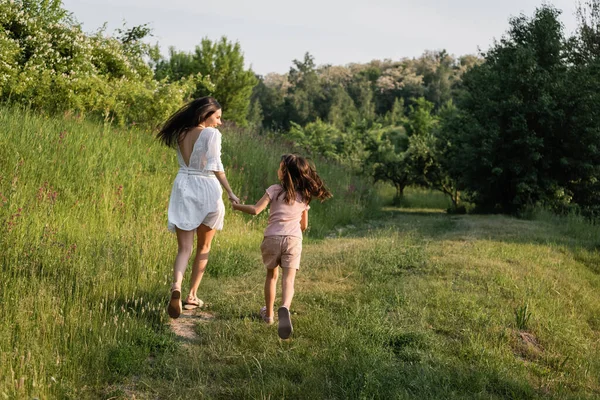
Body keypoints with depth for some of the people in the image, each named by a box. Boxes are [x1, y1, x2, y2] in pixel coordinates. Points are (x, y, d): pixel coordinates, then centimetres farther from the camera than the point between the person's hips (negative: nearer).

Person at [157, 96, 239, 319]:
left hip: (183, 188, 3)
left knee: (184, 248, 2)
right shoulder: (211, 134, -7)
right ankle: (192, 295, 19)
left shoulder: (181, 134, 9)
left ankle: (176, 286, -25)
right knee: (204, 247, 15)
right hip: (206, 188, -3)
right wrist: (229, 192, -12)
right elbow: (215, 166, -13)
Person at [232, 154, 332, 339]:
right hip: (293, 240, 1)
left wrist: (237, 206, 6)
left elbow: (256, 210, -10)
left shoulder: (275, 190, -2)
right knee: (288, 280, -8)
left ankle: (268, 313, 31)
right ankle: (284, 308, -38)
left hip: (272, 238, -1)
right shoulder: (304, 196, 11)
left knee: (271, 276, 19)